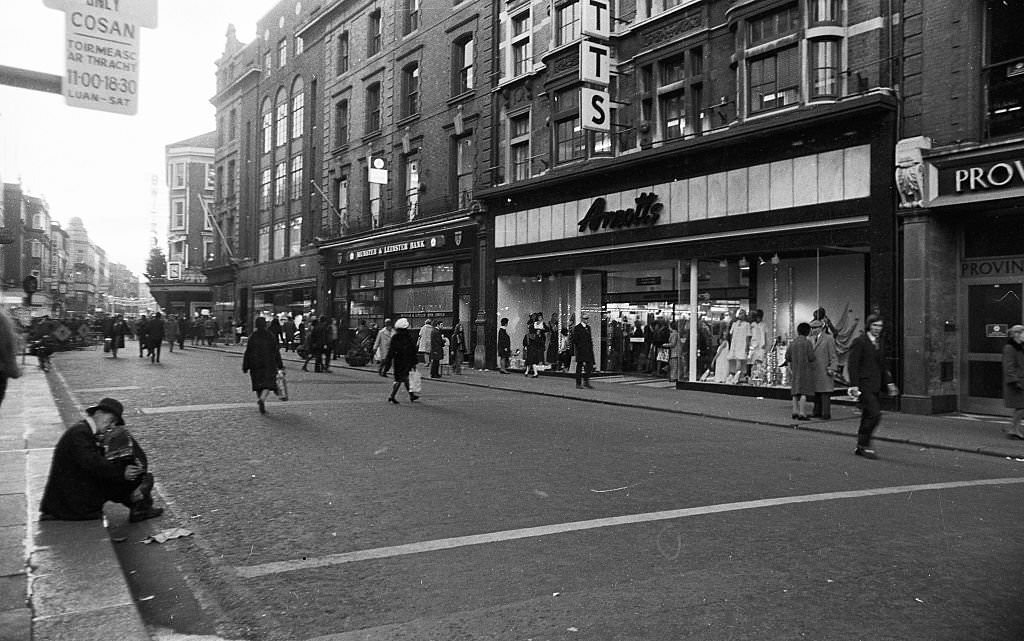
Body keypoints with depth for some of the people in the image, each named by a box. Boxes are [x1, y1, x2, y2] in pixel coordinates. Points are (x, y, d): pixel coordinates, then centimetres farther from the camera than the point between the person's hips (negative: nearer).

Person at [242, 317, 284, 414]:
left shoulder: (252, 337, -2)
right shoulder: (270, 336, -3)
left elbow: (247, 353, -3)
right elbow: (276, 352, 0)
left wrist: (245, 367, 3)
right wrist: (280, 365, 8)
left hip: (255, 365, 2)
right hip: (269, 365, -2)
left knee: (258, 385, 13)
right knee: (268, 384, -2)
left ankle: (261, 403, 14)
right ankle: (262, 399, -28)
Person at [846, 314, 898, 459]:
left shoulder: (880, 343, 15)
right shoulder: (860, 341, -9)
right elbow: (852, 364, -13)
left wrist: (889, 383, 16)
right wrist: (854, 385, -19)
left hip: (876, 386, 8)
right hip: (864, 385, -8)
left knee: (867, 417, 10)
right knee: (874, 414, -16)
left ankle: (860, 447, 18)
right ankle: (865, 446, -6)